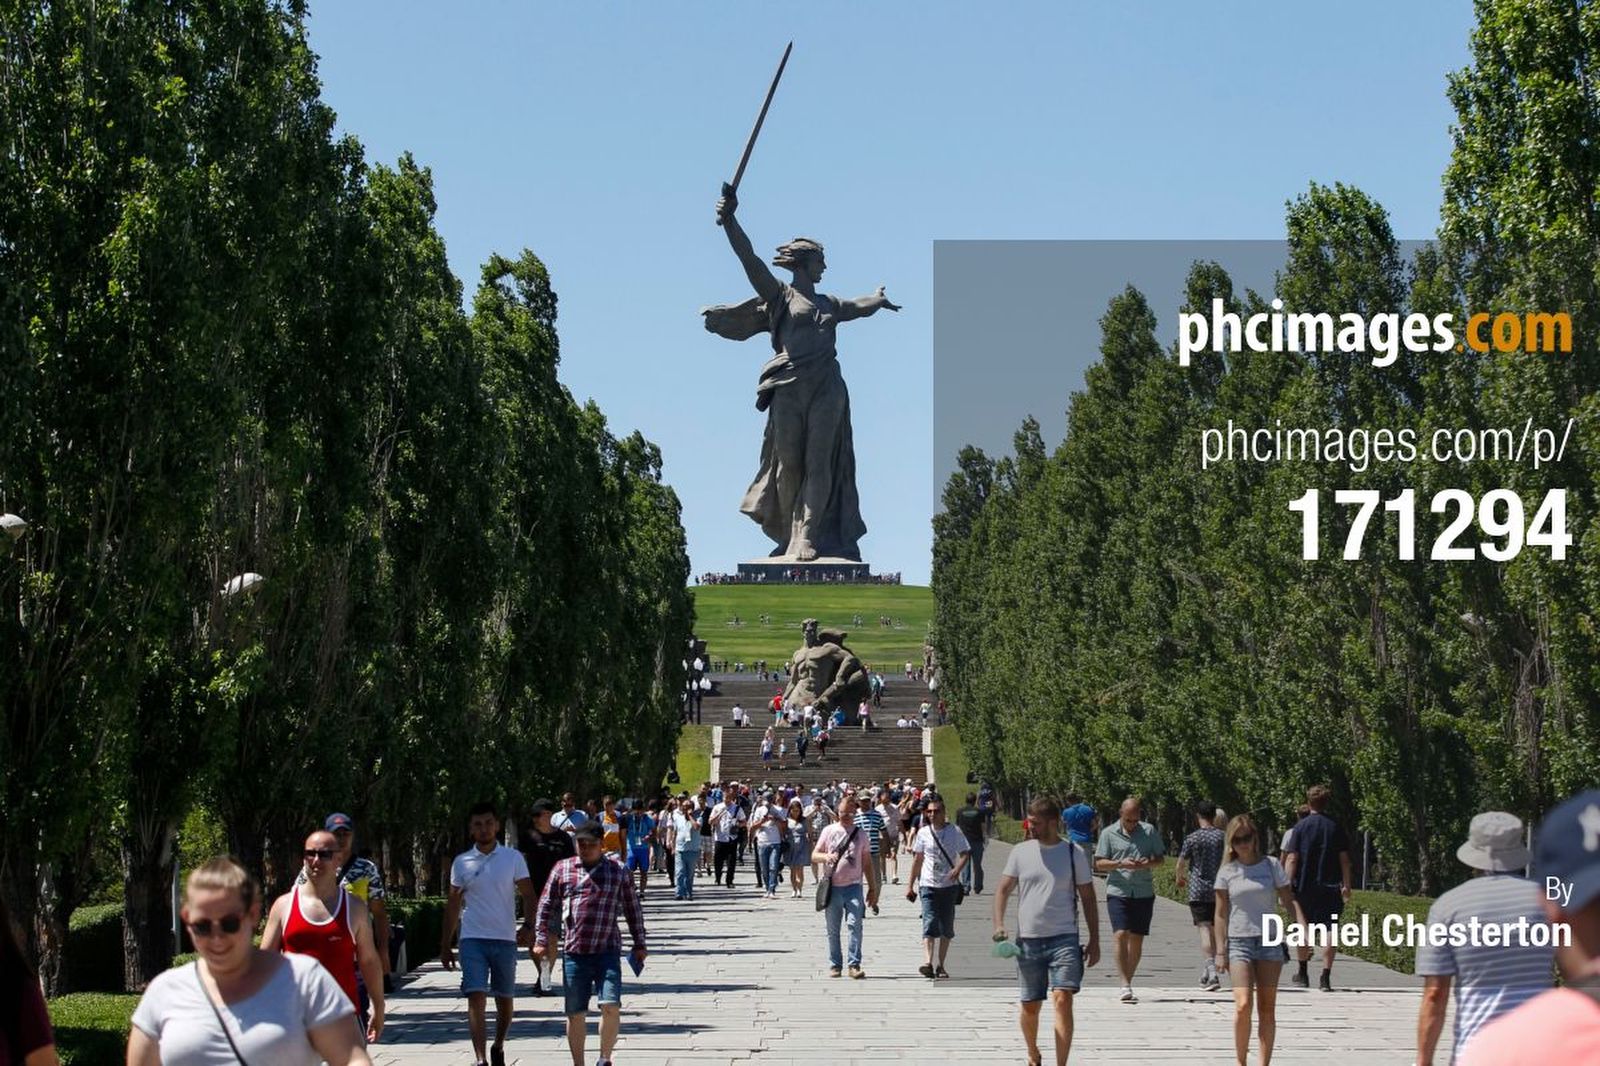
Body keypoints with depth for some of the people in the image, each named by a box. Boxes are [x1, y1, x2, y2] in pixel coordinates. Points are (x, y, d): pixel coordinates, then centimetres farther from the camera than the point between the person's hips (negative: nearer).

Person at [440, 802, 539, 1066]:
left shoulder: (513, 858, 3)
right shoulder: (461, 862, 6)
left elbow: (529, 895, 2)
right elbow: (454, 905, 12)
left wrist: (527, 926, -15)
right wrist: (446, 944, 11)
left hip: (505, 938, 0)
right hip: (472, 938, 0)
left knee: (504, 999, 10)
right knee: (476, 997, -13)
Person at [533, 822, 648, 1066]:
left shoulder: (618, 872, 6)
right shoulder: (562, 869, 8)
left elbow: (633, 909, 13)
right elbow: (546, 906, 12)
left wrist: (639, 944, 13)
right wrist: (541, 939, 6)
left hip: (607, 951, -1)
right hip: (574, 952, 1)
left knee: (611, 1006, -14)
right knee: (575, 1013, 6)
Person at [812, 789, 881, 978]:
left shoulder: (860, 834, 8)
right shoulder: (829, 831, 6)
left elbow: (867, 863, 12)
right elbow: (814, 855, 5)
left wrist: (873, 889, 10)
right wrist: (827, 857, -18)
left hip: (853, 886, -1)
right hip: (833, 887, 1)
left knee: (855, 924, -15)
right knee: (833, 929, 6)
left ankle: (854, 965, -12)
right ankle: (835, 965, 15)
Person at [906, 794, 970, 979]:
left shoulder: (954, 832, -1)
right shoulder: (923, 833, 4)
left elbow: (965, 853, -1)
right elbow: (917, 859, 11)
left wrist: (957, 869, -21)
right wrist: (910, 885, 12)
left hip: (949, 885, 0)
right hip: (928, 885, 0)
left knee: (946, 928, 6)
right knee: (929, 924, -15)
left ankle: (941, 966, 17)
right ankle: (927, 963, -27)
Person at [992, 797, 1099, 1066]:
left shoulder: (1074, 853, 2)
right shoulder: (1020, 852, 6)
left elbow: (1087, 898, 6)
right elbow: (1003, 889, 7)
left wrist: (1094, 941, 4)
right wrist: (999, 924, -10)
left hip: (1064, 940, -2)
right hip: (1028, 940, 2)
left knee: (1062, 1001, -17)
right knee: (1029, 1006, 10)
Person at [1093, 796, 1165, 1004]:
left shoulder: (1149, 831, 6)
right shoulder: (1108, 833, 2)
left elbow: (1161, 858, 11)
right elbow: (1099, 863, 1)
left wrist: (1147, 864, -11)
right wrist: (1120, 864, -16)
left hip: (1144, 892, 2)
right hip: (1118, 891, -2)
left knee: (1137, 939, 5)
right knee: (1120, 935, -15)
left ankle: (1128, 982, 18)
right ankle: (1126, 986, -16)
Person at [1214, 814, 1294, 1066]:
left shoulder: (1271, 865, 4)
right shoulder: (1227, 871, 3)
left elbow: (1288, 900, 6)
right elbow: (1221, 913, 5)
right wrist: (1221, 950, 0)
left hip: (1269, 942, 1)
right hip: (1239, 943, -1)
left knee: (1267, 1009, 2)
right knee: (1243, 1005, -14)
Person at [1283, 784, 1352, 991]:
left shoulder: (1301, 826, -2)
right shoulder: (1336, 827, 2)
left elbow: (1291, 859, -6)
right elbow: (1344, 859, 2)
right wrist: (1346, 886, 9)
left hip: (1305, 886, 0)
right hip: (1330, 887, 0)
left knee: (1304, 928, 16)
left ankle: (1302, 972, 21)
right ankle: (1325, 978, -5)